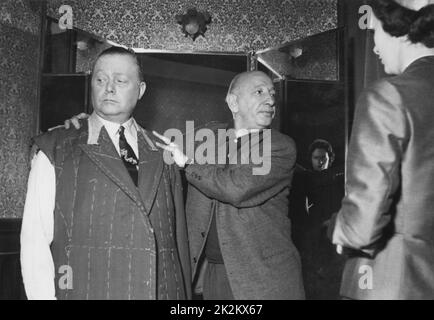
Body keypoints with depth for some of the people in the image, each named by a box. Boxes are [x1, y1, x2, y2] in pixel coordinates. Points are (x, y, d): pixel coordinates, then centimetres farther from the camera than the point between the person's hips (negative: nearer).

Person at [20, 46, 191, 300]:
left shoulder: (163, 156, 7)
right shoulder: (56, 153, 0)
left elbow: (179, 241, 5)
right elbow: (34, 240, -5)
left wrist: (185, 293, -2)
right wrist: (45, 296, -15)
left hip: (163, 291, 3)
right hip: (85, 290, -2)